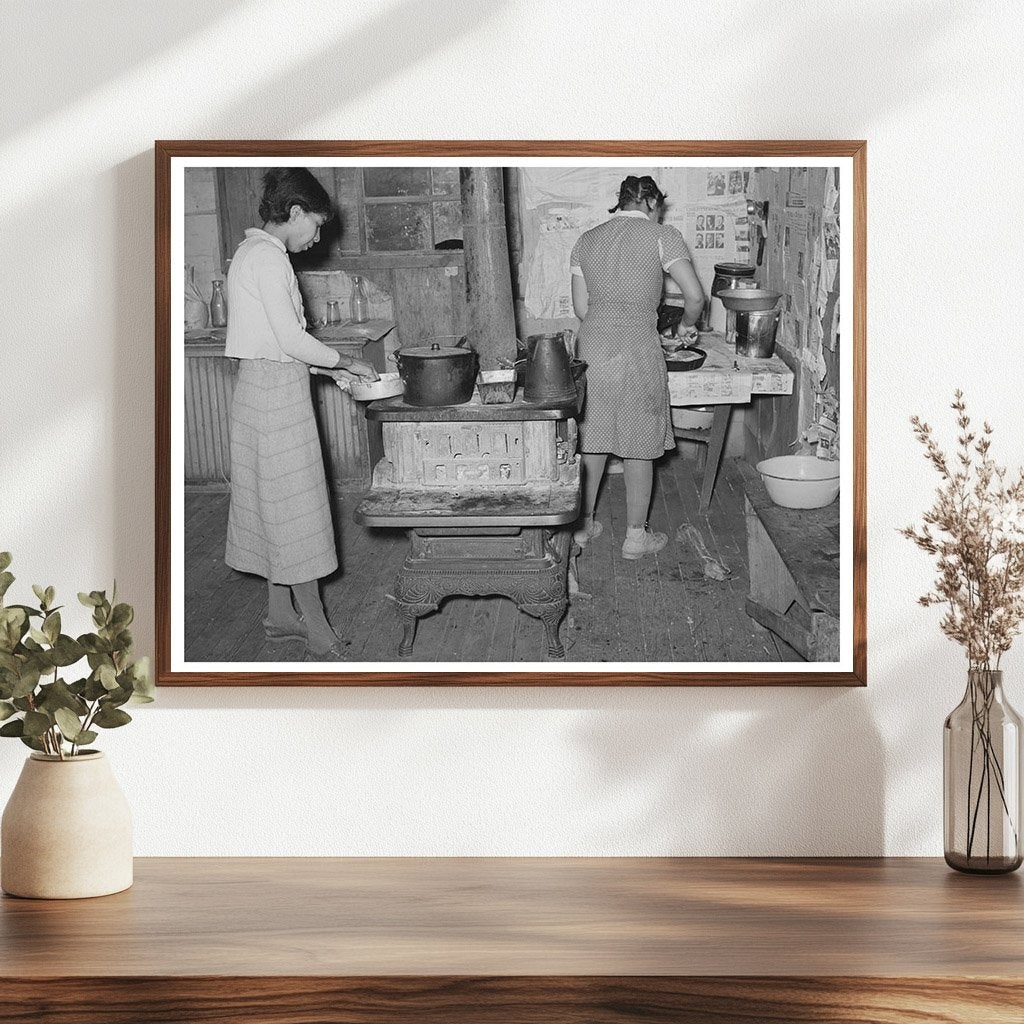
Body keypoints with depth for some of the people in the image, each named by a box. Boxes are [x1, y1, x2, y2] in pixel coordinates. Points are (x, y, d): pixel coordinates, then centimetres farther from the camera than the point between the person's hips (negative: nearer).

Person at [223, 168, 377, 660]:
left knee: (275, 504, 14)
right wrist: (344, 360, -7)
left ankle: (280, 614, 22)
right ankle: (316, 630, -2)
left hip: (263, 384, 10)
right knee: (296, 507, -6)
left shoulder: (254, 251, 15)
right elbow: (289, 338, -20)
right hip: (277, 388, -10)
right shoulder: (268, 256, -16)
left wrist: (331, 368, 14)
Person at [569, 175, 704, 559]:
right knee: (639, 446, 7)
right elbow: (695, 296, -7)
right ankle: (635, 536, 13)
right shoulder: (662, 236, -1)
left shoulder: (586, 240, 13)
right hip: (637, 348, -4)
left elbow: (581, 307, 12)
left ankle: (583, 525, 25)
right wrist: (686, 324, 13)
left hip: (592, 344, 4)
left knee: (591, 441, 17)